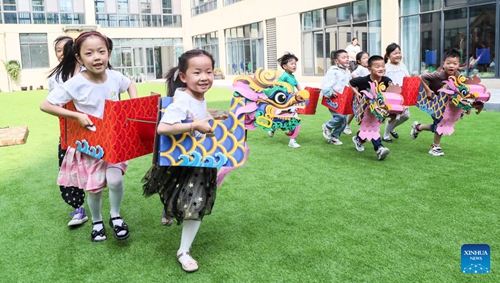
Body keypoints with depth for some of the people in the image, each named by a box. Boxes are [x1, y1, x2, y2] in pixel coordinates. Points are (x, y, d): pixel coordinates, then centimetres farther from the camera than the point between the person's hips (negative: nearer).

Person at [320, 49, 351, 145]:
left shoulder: (347, 72, 14)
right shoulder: (333, 71, -13)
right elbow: (325, 84, -19)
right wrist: (330, 93, -29)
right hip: (333, 99, -8)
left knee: (343, 121, 6)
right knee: (340, 116, -21)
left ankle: (334, 136, 23)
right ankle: (327, 127, 6)